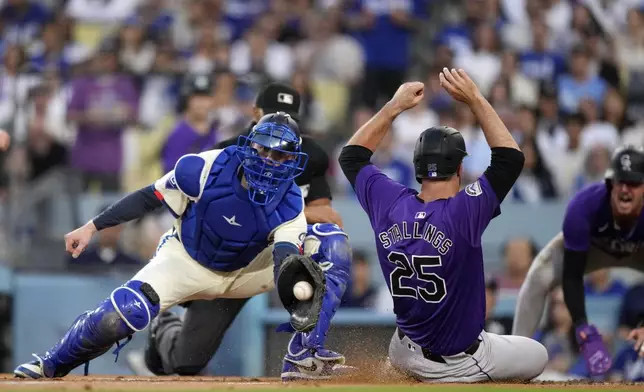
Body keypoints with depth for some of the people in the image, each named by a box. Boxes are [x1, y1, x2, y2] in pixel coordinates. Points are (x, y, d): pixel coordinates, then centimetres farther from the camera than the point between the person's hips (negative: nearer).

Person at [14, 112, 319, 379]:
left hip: (244, 271, 2)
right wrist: (92, 227, -14)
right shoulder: (208, 168, -25)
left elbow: (288, 260, -36)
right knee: (118, 316, -23)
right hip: (187, 261, -2)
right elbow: (150, 198, -13)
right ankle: (50, 364, 1)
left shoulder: (289, 203, -23)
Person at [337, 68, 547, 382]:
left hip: (403, 355, 7)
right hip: (457, 363, -7)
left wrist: (394, 107, 3)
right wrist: (475, 100, -16)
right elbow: (511, 157, -19)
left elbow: (352, 156, 5)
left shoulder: (389, 205, -12)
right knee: (538, 356, 18)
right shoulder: (463, 213, -26)